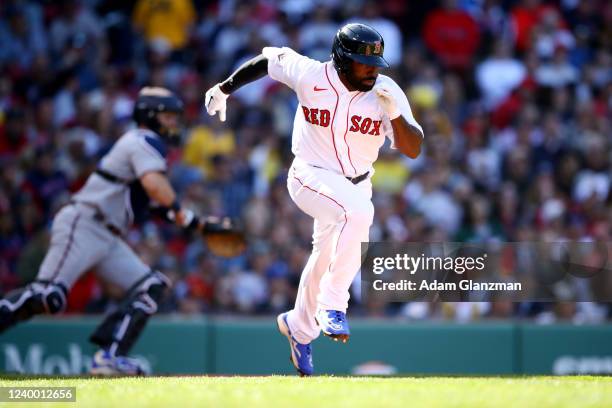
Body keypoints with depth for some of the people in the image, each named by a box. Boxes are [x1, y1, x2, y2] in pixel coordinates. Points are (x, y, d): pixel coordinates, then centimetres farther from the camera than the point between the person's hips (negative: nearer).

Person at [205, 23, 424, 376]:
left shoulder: (387, 92, -15)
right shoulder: (310, 76, -19)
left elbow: (413, 149, -20)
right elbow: (268, 59, -1)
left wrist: (395, 114, -37)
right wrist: (224, 89, 7)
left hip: (356, 184, 5)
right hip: (310, 177, -5)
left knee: (328, 258, 20)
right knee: (358, 211, -35)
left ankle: (300, 327, 49)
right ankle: (332, 306, -24)